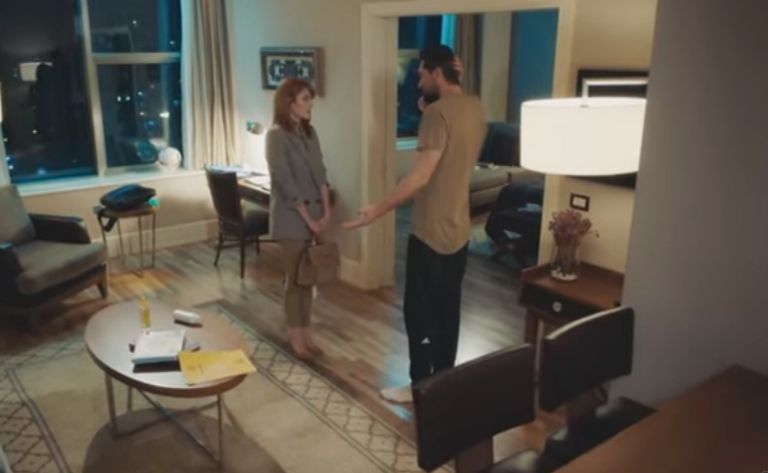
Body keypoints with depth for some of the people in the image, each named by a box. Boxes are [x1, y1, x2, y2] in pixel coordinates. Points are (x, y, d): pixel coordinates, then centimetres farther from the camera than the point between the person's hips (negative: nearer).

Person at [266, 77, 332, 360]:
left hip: (314, 214, 7)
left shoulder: (309, 132, 9)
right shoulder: (276, 135, -14)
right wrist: (308, 219, -15)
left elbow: (320, 173, 8)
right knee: (295, 279, 3)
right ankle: (295, 339, 17)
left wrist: (326, 210, -2)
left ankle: (305, 333, 25)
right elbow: (286, 183, -18)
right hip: (291, 218, -7)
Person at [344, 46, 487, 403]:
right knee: (447, 308, 17)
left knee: (419, 311, 5)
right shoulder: (475, 109, 9)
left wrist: (377, 211, -18)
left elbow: (420, 177, -24)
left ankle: (421, 386, 17)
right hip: (459, 230, 9)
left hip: (430, 232, -9)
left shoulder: (438, 112, -19)